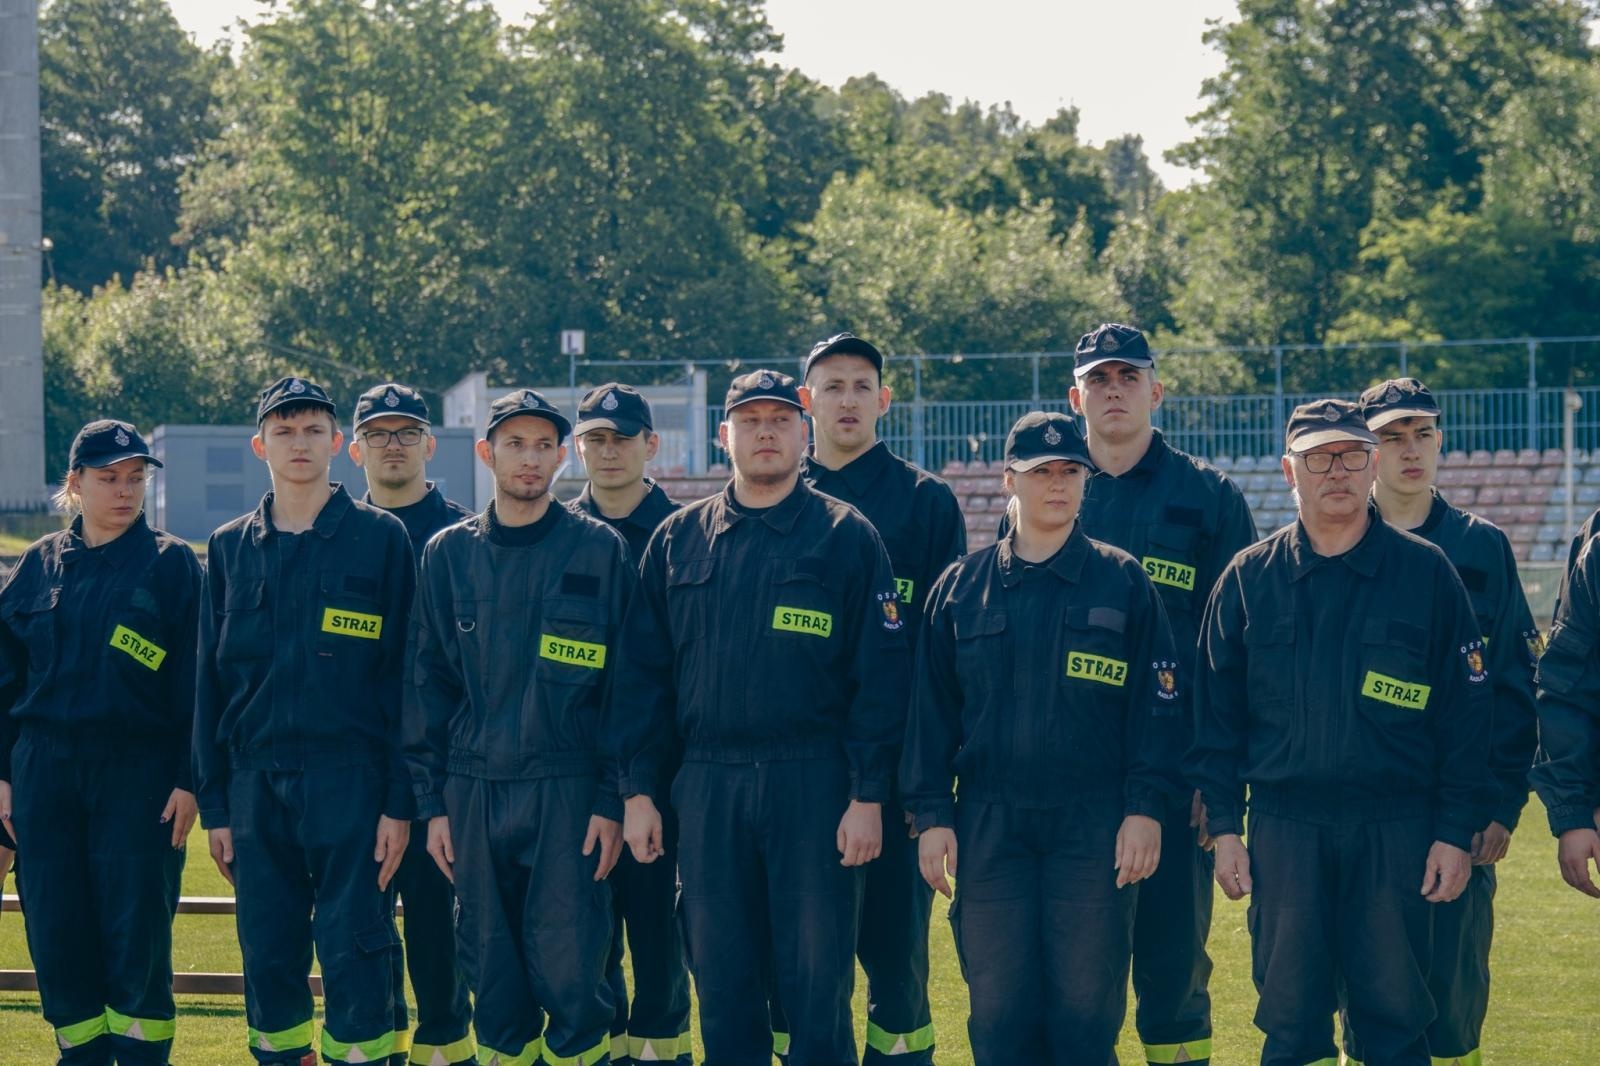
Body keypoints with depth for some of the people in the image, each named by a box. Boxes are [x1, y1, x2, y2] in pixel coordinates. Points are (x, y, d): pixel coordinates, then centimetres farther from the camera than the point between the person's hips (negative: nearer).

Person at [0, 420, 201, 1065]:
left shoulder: (171, 564, 1)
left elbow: (193, 684, -3)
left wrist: (188, 781, -9)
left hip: (139, 771, -3)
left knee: (138, 935, -4)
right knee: (57, 933, 3)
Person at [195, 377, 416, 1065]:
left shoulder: (380, 538, 1)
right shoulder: (230, 548, 11)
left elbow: (404, 674, -1)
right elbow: (210, 681, 12)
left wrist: (400, 800, -7)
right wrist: (214, 804, 7)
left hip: (352, 778, -3)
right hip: (256, 782, 3)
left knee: (355, 957, -4)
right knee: (268, 961, 6)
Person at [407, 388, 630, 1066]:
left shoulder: (598, 551, 1)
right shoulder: (449, 554, 8)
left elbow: (624, 684, 0)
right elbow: (427, 682, 10)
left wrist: (613, 800, -6)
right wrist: (432, 802, 4)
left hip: (568, 791, -2)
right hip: (474, 792, 3)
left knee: (570, 971, -6)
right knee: (493, 976, 6)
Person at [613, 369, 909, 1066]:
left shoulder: (845, 536, 2)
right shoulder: (679, 540, 11)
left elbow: (879, 674, -2)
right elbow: (643, 671, 11)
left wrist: (868, 796, -9)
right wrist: (640, 790, 4)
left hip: (813, 786, -3)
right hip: (705, 788, 3)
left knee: (817, 984, -1)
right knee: (722, 986, 7)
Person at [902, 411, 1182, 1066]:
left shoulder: (1122, 581, 5)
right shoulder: (961, 587, 9)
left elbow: (1154, 701, 2)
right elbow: (932, 708, 9)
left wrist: (1145, 808, -6)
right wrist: (932, 814, 2)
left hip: (1093, 823, -2)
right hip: (990, 824, 2)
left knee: (1087, 1008, -1)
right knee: (999, 1011, 2)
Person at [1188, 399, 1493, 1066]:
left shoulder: (1425, 573, 3)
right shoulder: (1248, 579, 7)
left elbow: (1465, 712, 2)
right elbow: (1217, 711, 9)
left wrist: (1457, 833, -3)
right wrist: (1224, 825, 2)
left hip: (1395, 829, -1)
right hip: (1283, 828, 1)